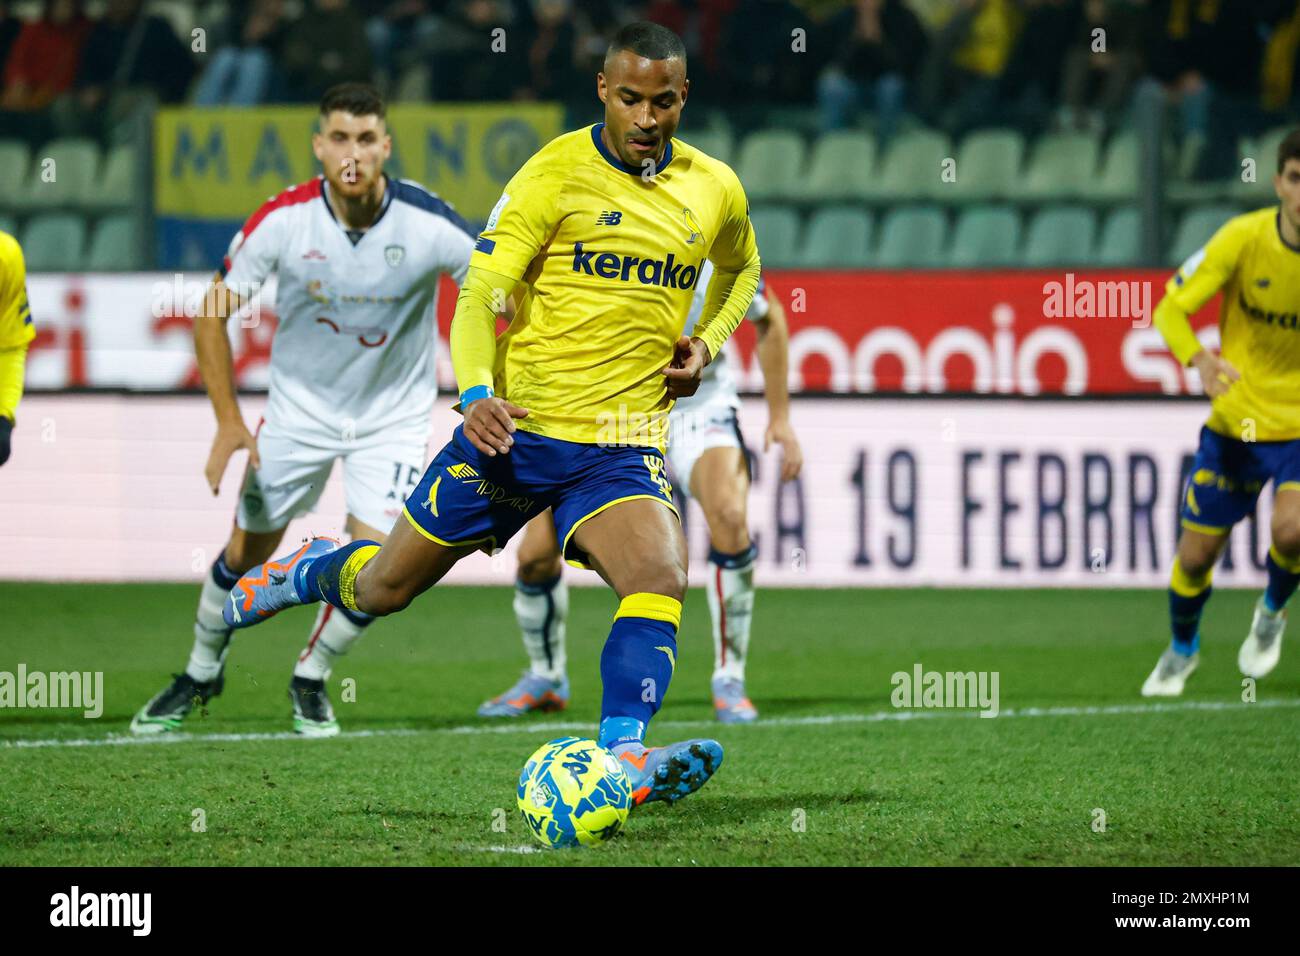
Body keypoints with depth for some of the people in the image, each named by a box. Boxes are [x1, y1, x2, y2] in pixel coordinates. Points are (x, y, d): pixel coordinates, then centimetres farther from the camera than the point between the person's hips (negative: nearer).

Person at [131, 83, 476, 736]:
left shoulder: (428, 224, -23)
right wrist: (228, 422, -13)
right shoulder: (283, 220, -20)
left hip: (393, 416, -1)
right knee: (245, 553, 8)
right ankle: (202, 671, 35)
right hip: (300, 407, 1)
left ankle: (310, 680, 14)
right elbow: (212, 313, -8)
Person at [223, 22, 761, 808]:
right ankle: (311, 572, 44)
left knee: (661, 577, -28)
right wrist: (478, 394, -28)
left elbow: (741, 270, 27)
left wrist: (705, 343, 8)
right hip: (517, 427, -2)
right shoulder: (557, 172, -9)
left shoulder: (716, 191, 4)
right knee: (383, 589, 10)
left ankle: (621, 758, -35)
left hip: (621, 447, 2)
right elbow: (482, 291, -11)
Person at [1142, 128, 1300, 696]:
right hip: (1235, 420, 1)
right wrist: (1200, 359, -31)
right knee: (1196, 553, 4)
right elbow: (1170, 309, -10)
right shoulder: (1242, 238, -14)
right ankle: (1182, 649, 37)